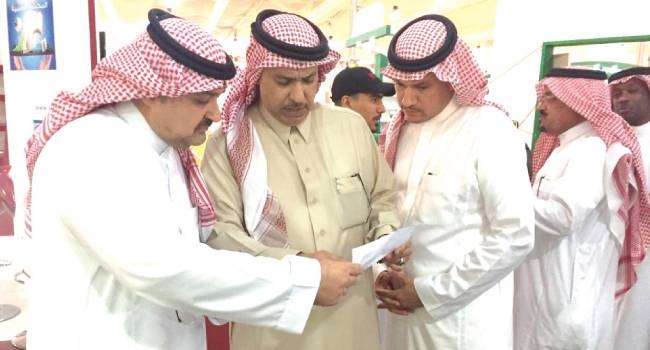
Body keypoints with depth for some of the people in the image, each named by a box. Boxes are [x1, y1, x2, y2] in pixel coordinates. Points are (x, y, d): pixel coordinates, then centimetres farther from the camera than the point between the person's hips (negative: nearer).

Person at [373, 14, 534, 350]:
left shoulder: (490, 130, -13)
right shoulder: (398, 130, 3)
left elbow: (515, 237, -16)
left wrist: (430, 292, -13)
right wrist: (383, 274, -6)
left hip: (461, 316, -5)